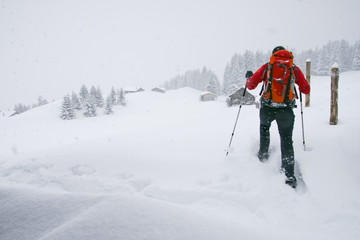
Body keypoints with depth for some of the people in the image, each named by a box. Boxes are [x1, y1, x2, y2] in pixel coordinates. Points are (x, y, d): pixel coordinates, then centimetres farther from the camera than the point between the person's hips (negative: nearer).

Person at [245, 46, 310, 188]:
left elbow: (251, 86, 6)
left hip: (267, 108, 0)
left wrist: (248, 77, 28)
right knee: (287, 141, 10)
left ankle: (263, 154, 36)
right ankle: (290, 176, 3)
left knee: (264, 126, 34)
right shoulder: (295, 69, 10)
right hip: (286, 110, 0)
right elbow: (306, 90, 15)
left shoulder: (266, 67, 6)